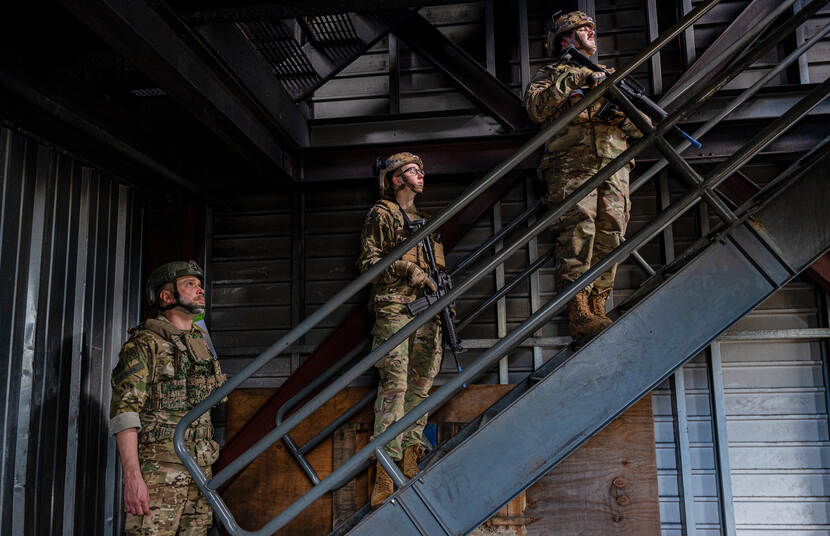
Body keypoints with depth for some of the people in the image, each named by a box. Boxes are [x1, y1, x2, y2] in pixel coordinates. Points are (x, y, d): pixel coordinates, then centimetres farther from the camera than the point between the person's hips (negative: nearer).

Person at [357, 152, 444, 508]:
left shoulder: (424, 220, 26)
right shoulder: (380, 215, 5)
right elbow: (368, 260, -5)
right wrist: (407, 270, -14)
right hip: (394, 308, -7)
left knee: (420, 384, 4)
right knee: (394, 385, -13)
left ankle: (410, 463, 11)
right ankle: (385, 473, -12)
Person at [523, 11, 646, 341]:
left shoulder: (610, 77, 34)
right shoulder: (552, 74, 21)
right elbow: (535, 108, -2)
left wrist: (619, 114, 1)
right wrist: (573, 82, -7)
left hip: (613, 165, 5)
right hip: (572, 164, -4)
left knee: (610, 235, -8)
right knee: (578, 230, -20)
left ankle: (597, 310, -6)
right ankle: (579, 314, -23)